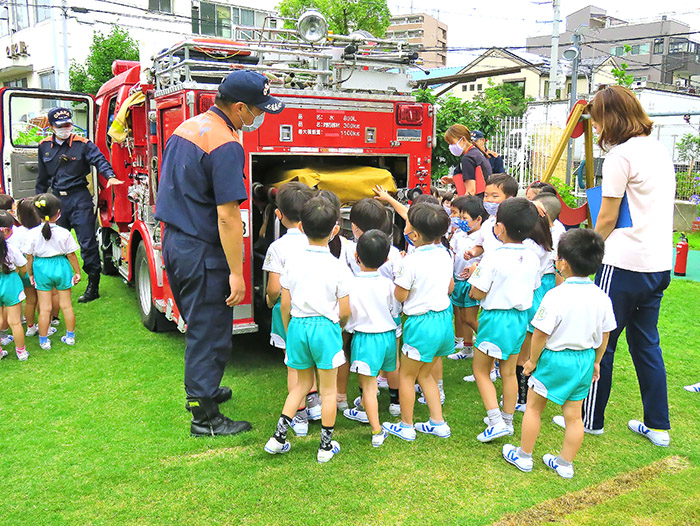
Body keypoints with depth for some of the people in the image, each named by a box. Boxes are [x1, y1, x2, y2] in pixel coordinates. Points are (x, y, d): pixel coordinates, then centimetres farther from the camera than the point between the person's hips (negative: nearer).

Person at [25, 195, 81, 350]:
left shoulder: (33, 233, -9)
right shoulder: (64, 233, -12)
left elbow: (29, 256, -2)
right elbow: (71, 255, -6)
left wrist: (30, 273, 11)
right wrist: (77, 272, 6)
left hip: (41, 269, 1)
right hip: (61, 267, 0)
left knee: (45, 308, 8)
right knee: (66, 305, 12)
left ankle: (43, 341, 17)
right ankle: (70, 336, 23)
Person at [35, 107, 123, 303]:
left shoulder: (82, 144, -3)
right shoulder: (44, 146, 10)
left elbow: (99, 160, -15)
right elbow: (42, 178, 18)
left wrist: (110, 176, -34)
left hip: (79, 198, -5)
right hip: (57, 199, 5)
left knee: (87, 242, -5)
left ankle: (93, 286, 1)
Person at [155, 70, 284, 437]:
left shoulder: (186, 127, 10)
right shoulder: (226, 146, -21)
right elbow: (227, 217, -24)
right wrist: (236, 273, -20)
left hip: (173, 241, 9)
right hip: (202, 253, -9)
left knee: (199, 326, 23)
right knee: (209, 333, 3)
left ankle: (202, 390, 40)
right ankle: (205, 417, 15)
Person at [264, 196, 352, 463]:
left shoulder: (293, 263, -3)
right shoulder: (339, 267, -10)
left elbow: (285, 306, 1)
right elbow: (344, 312, -6)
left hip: (297, 326, 4)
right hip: (326, 327, -3)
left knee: (303, 382, 21)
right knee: (328, 389, 11)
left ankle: (279, 436, 18)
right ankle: (326, 446, 20)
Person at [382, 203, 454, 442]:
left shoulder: (411, 261, -20)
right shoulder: (445, 254, 2)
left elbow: (400, 295, -11)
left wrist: (399, 271, 2)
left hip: (421, 322, -8)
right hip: (444, 317, 8)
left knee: (406, 376, 11)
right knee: (424, 374, 22)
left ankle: (406, 426, 23)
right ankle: (438, 423, 26)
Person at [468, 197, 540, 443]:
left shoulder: (493, 257, -20)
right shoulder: (532, 258, -1)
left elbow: (477, 293, -16)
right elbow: (532, 289, 10)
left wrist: (474, 274, 1)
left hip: (496, 318, -6)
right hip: (520, 317, 6)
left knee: (481, 371, 8)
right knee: (509, 372, 17)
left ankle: (496, 422, 1)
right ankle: (508, 420, 28)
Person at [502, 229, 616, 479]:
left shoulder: (556, 295, -23)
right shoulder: (601, 297, -4)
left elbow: (540, 334, -19)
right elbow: (604, 336, 6)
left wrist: (532, 360, -4)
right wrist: (596, 361, 20)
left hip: (555, 359, -6)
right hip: (585, 360, 6)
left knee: (533, 407, 13)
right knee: (574, 415, 16)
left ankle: (524, 456, 26)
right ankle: (565, 464, 28)